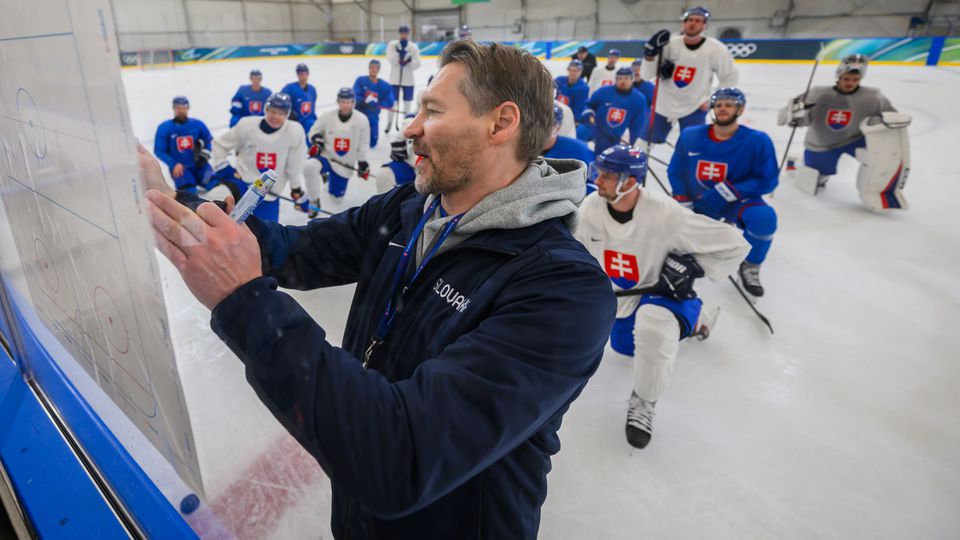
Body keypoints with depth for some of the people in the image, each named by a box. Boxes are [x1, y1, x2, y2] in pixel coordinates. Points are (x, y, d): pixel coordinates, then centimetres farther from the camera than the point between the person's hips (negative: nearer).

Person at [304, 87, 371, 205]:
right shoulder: (327, 116, -12)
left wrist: (363, 164, 1)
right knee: (310, 166, -36)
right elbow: (314, 131, 3)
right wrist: (316, 142, -17)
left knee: (337, 195, 12)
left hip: (345, 163, 1)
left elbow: (363, 144, 0)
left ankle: (329, 176, 49)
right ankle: (314, 200, -11)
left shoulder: (361, 120, -11)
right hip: (326, 155, -1)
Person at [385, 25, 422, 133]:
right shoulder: (392, 44, -2)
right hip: (395, 78, -1)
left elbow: (417, 64, -6)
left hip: (408, 79, 1)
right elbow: (391, 60, -14)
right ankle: (389, 124, 16)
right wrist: (398, 51, -25)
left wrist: (410, 60, -25)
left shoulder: (413, 47, -1)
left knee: (407, 102, 6)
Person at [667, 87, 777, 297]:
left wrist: (728, 192, -26)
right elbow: (676, 171, 4)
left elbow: (767, 181, -14)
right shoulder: (690, 136, -5)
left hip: (738, 203, -3)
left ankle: (750, 268, -7)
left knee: (764, 216, -35)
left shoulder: (757, 141, -14)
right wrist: (684, 204, -7)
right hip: (698, 204, 4)